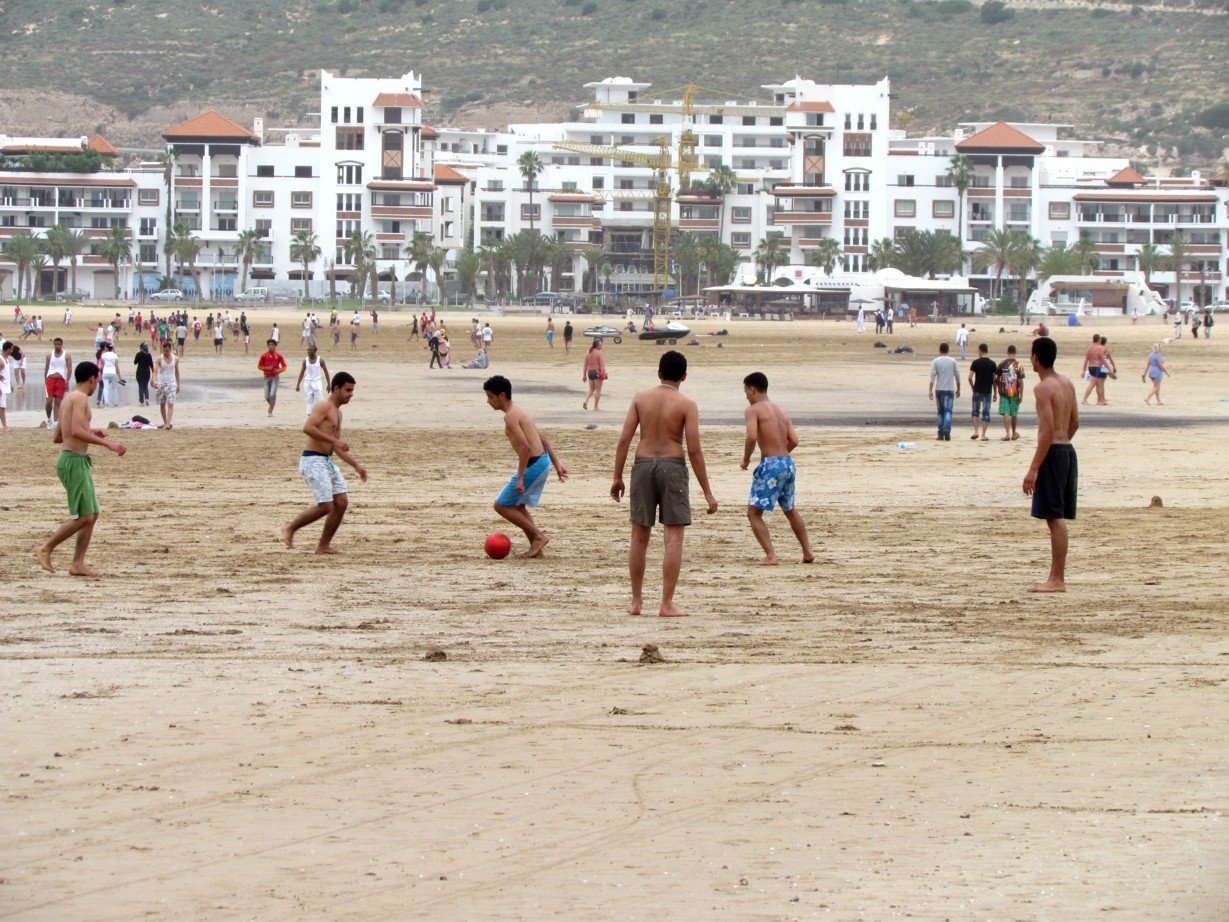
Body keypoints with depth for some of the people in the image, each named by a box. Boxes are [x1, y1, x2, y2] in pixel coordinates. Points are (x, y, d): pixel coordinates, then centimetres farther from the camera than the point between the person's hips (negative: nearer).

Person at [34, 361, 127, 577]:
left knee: (93, 514, 9)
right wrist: (106, 443, -22)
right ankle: (45, 549, -3)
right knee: (83, 517, -10)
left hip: (78, 462, 10)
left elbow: (58, 437, 24)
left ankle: (78, 564, 7)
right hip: (74, 461, -10)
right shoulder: (80, 398, -11)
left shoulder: (68, 399, 18)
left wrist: (88, 433, 30)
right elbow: (76, 431, -25)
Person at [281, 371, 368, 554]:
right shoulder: (323, 407, -10)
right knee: (325, 507, -12)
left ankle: (324, 546, 10)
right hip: (313, 461, -10)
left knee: (342, 502, 3)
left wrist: (357, 466, 21)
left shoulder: (337, 412, 19)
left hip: (328, 462, 10)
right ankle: (290, 529, 6)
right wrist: (334, 440, -27)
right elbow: (307, 428, -26)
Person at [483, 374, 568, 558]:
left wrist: (520, 478, -24)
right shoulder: (518, 410, 15)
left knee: (501, 505, 1)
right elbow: (542, 438, 19)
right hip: (543, 461, 10)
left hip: (533, 465, -10)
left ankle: (538, 536, 1)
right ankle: (536, 547, 23)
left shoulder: (510, 416, -16)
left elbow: (525, 447, -25)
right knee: (517, 505, 22)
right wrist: (557, 463, 20)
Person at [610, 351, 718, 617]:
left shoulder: (641, 398, 3)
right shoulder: (687, 405, -5)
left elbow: (624, 439, -1)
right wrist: (707, 492, -5)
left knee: (639, 537, 12)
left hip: (643, 465, 3)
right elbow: (694, 450, -9)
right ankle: (667, 605, -5)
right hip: (672, 466, -3)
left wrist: (617, 477, 7)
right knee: (674, 538, -1)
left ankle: (636, 602, 17)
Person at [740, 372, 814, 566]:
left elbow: (752, 436, -20)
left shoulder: (753, 410, -4)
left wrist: (746, 459, -5)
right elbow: (794, 440, 10)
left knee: (754, 512, -1)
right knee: (790, 510, 27)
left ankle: (771, 556, -13)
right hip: (788, 463, 8)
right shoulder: (782, 411, 17)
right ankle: (807, 553, 33)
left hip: (770, 464, -8)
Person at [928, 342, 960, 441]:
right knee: (948, 411, -3)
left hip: (939, 390, 0)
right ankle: (947, 430, -25)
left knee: (940, 412, 10)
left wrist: (930, 391, -8)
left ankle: (941, 434, 13)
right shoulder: (953, 361, 2)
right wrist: (958, 389, 14)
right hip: (950, 389, 0)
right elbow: (957, 376, 4)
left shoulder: (936, 362, -1)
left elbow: (932, 376, -7)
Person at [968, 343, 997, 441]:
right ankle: (983, 435, 1)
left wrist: (973, 388, 10)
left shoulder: (976, 362, -4)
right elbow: (995, 379, 0)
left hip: (977, 391, 0)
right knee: (986, 413, 3)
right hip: (988, 391, 0)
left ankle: (975, 431, 1)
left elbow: (970, 378, -7)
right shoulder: (992, 363, -1)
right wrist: (995, 393, 9)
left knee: (975, 411, 14)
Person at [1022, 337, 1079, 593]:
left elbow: (1048, 430, -20)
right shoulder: (1067, 384, 12)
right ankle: (1057, 577, 16)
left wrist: (1033, 469, -20)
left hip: (1052, 454, -9)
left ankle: (1057, 580, -8)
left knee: (1055, 518, -8)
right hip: (1068, 451, 9)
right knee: (1059, 518, 13)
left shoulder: (1043, 388, -15)